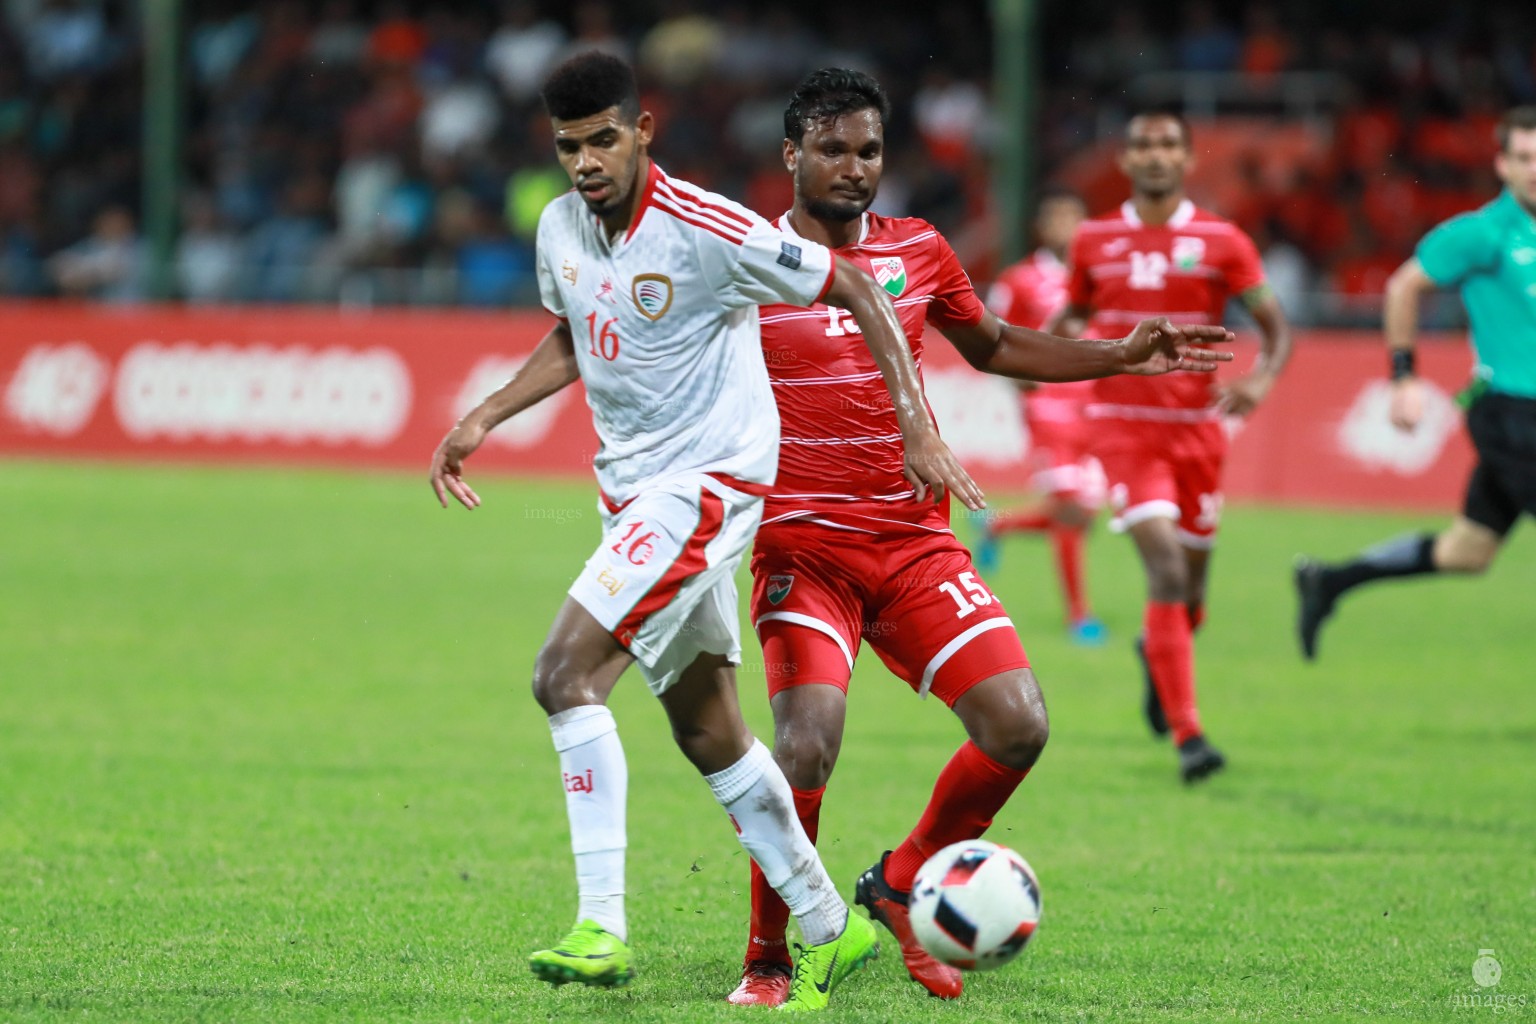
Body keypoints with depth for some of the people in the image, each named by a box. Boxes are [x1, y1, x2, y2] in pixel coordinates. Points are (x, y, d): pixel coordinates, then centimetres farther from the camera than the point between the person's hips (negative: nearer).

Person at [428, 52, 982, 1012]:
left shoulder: (706, 231, -20)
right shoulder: (561, 228, 3)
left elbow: (854, 289, -12)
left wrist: (917, 430, -15)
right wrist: (481, 421, 14)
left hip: (709, 481, -8)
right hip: (636, 490, 8)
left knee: (566, 673, -21)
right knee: (706, 730, 13)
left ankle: (602, 927, -21)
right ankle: (832, 930, 24)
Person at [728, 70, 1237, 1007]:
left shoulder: (918, 251, 10)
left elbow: (994, 347, 26)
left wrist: (1123, 357, 18)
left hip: (916, 542, 5)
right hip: (803, 543, -5)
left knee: (1017, 725, -10)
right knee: (808, 744, -24)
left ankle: (900, 887, 16)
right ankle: (768, 962, -4)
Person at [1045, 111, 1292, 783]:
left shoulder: (1221, 242, -1)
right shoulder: (1095, 241, 4)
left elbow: (1276, 328, -1)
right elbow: (1073, 313, 19)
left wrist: (1260, 380, -21)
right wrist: (1062, 337, -5)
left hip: (1196, 426, 2)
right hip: (1125, 425, -1)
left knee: (1190, 583, 11)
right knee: (1166, 571, -18)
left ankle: (1156, 652, 49)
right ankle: (1187, 735, -17)